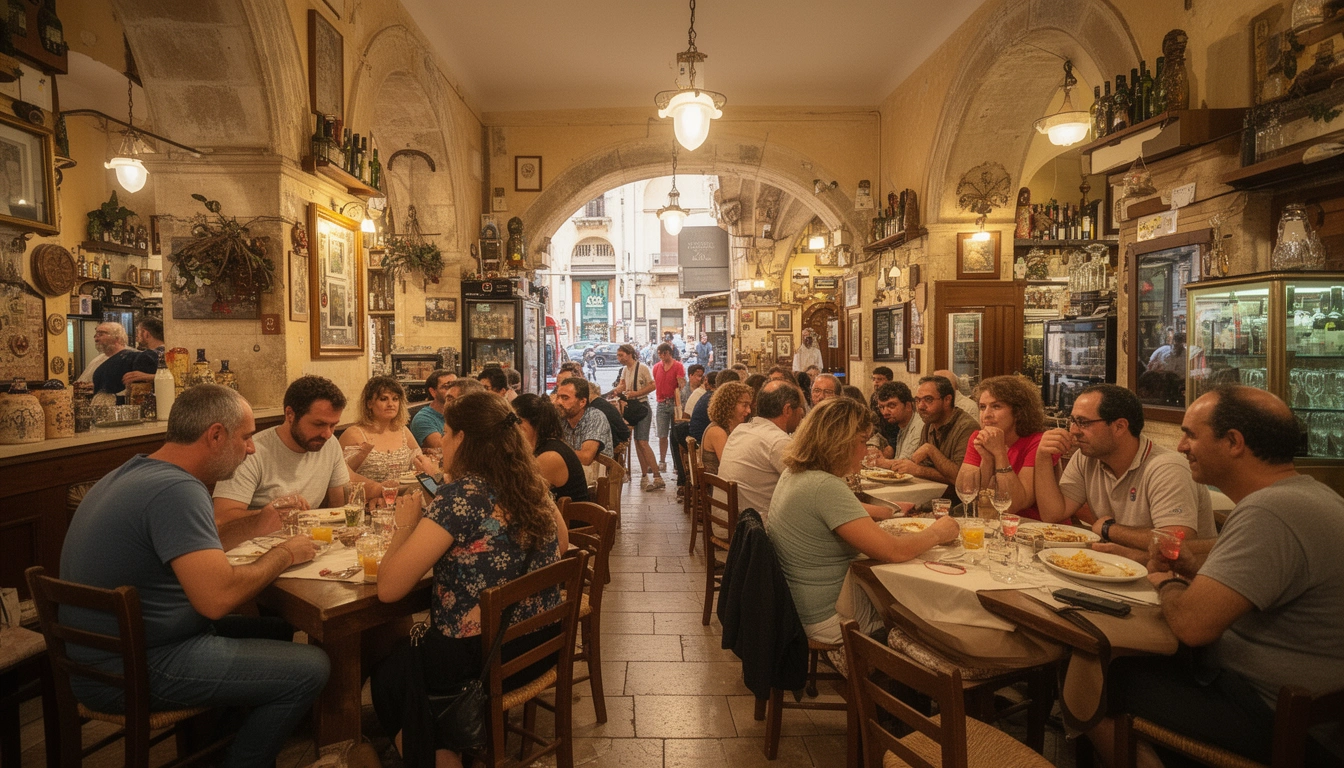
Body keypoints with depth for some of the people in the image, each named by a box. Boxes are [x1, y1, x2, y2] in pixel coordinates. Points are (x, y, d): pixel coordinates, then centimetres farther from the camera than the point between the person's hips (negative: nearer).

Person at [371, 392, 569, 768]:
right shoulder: (534, 484, -2)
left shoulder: (460, 494, -22)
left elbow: (389, 589, -21)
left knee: (387, 673, 25)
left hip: (484, 661, -7)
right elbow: (560, 546, 17)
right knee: (412, 647, 34)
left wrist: (405, 525, -6)